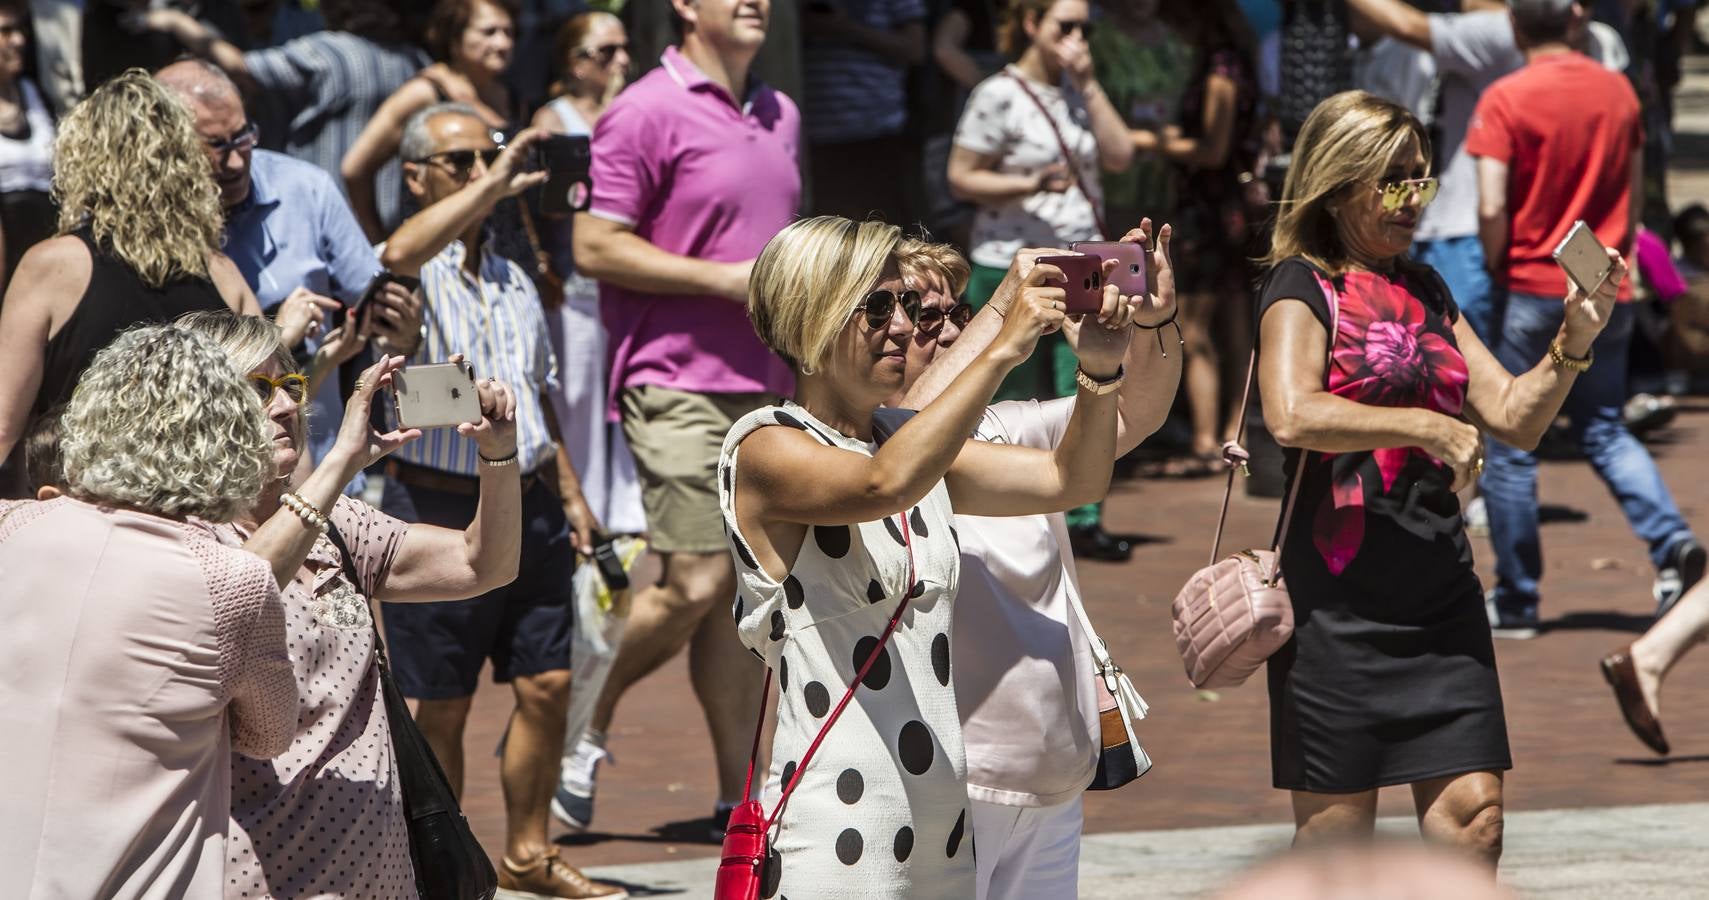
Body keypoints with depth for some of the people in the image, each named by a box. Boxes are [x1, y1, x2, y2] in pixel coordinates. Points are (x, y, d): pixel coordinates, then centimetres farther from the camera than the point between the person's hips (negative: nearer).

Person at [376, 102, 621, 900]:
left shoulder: (513, 283, 16)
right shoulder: (415, 278, -6)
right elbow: (399, 256, -34)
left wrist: (569, 495, 16)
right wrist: (492, 187, -30)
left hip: (526, 504, 6)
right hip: (439, 507, -6)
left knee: (547, 685, 6)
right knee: (443, 706, 1)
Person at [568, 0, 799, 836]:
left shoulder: (779, 115, 16)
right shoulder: (648, 112, -8)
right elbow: (594, 247, -13)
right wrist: (726, 279, -15)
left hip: (763, 383, 7)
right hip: (678, 382, -7)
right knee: (696, 584, -12)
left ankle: (738, 796, 10)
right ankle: (579, 728, 9)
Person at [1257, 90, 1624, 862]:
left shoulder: (1425, 290, 16)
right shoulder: (1301, 287, -4)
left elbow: (1516, 417, 16)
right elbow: (1291, 415, -23)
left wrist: (1573, 341, 0)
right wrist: (1431, 428, -20)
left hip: (1440, 590, 6)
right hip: (1342, 594, -6)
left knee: (1473, 818, -2)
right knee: (1336, 831, 0)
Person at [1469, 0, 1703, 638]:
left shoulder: (1505, 99, -11)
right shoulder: (1617, 90, 5)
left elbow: (1492, 209, -17)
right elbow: (1634, 195, 10)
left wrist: (1498, 268, 0)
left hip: (1537, 291, -5)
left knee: (1511, 445, 5)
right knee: (1603, 430, 16)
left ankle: (1516, 601, 9)